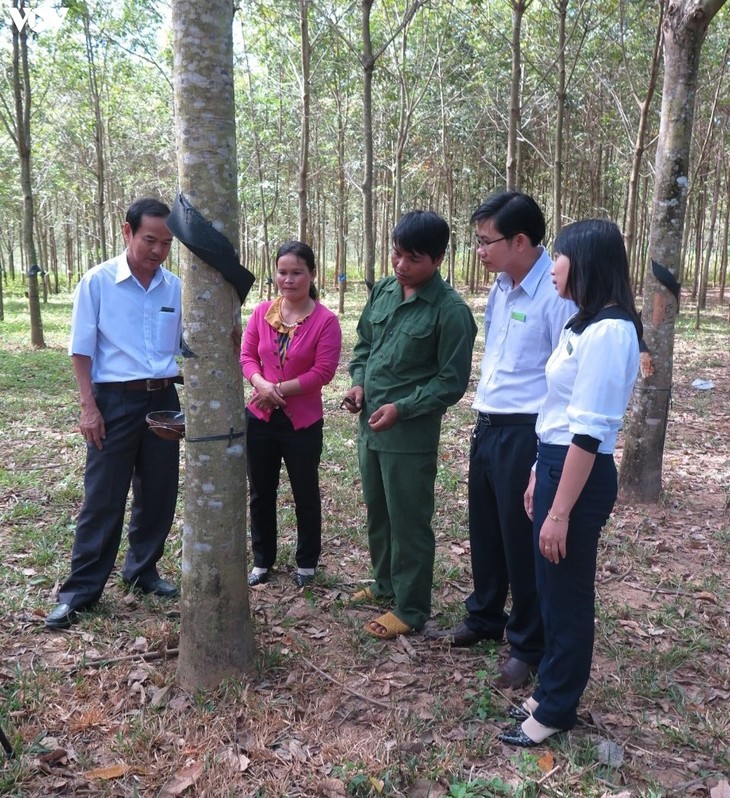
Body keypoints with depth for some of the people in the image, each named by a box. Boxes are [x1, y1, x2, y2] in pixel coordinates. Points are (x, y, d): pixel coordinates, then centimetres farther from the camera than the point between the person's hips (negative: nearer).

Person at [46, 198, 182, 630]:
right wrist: (89, 407, -10)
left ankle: (143, 570, 32)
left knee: (159, 494, 13)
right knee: (103, 498, 2)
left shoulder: (175, 287, 3)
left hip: (164, 400, 4)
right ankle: (80, 590, 15)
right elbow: (82, 350, -5)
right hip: (116, 400, -4)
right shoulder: (98, 281, -7)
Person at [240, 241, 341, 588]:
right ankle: (262, 561, 32)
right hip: (260, 418, 4)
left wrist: (279, 390, -16)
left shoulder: (325, 320, -13)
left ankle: (306, 563, 30)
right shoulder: (261, 312, 0)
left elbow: (322, 372, -16)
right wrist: (261, 384, -19)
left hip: (302, 423, -4)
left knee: (305, 494, 12)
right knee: (261, 493, 15)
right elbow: (246, 355, 1)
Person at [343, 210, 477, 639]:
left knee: (409, 523, 5)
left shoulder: (451, 310, -15)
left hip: (411, 435, -7)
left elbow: (452, 382, -13)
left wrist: (402, 408, -20)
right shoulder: (383, 290, 5)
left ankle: (411, 609, 21)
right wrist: (358, 383, -1)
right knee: (377, 513, 21)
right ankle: (386, 583, 41)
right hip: (371, 426, 7)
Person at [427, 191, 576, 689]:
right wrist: (484, 420, 15)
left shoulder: (556, 293, -18)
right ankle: (484, 620, 42)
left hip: (525, 435, -8)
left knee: (523, 545, 7)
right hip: (487, 428, 8)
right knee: (485, 535, 21)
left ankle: (528, 649, 27)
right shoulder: (502, 285, 8)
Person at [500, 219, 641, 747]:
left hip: (580, 476, -9)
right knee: (555, 589, 19)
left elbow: (589, 433, -23)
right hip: (557, 463, 9)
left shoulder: (609, 331, -21)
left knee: (567, 596, 7)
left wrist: (560, 512, -21)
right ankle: (552, 693, 37)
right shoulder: (586, 324, 11)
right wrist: (539, 475, 17)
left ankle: (555, 710, 26)